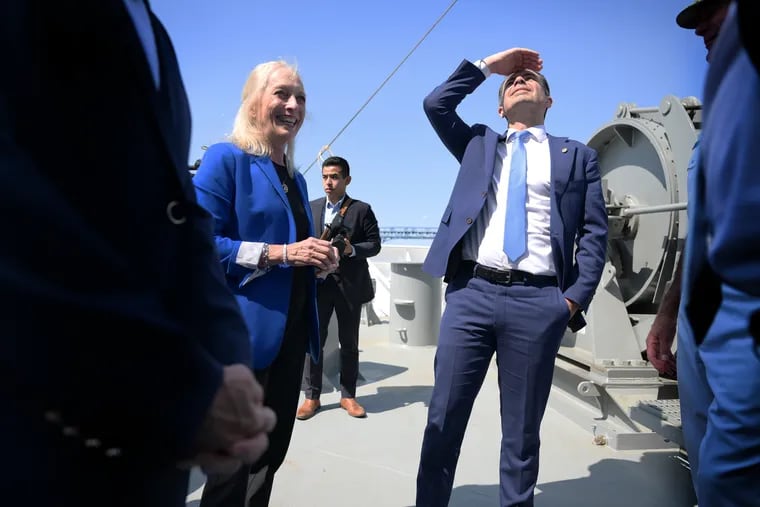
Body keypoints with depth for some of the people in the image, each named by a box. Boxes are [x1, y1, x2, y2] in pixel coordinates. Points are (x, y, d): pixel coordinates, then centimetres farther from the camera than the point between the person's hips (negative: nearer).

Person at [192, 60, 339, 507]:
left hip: (291, 330, 8)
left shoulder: (296, 178, 16)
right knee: (237, 462, 4)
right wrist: (281, 253, -20)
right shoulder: (226, 158, -7)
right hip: (244, 331, -7)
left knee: (271, 453, 18)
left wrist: (320, 261, 0)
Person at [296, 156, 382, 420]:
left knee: (349, 342, 8)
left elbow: (374, 244, -1)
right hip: (318, 281, 2)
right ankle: (312, 397, 14)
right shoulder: (312, 208, 12)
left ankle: (348, 396, 21)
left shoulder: (362, 209, 2)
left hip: (349, 284, -2)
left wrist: (353, 249, -18)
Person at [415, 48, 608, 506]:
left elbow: (595, 233, 7)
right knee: (443, 420, 6)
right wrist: (488, 65, 12)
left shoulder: (578, 155, 14)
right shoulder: (479, 145, 20)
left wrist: (575, 299, -3)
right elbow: (436, 105, 9)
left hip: (538, 302, -1)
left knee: (522, 431, 9)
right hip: (471, 293, 2)